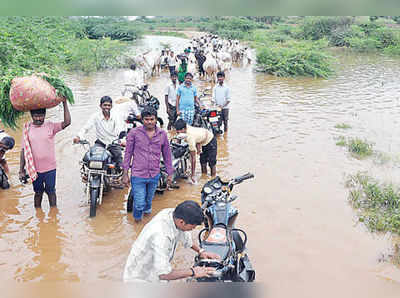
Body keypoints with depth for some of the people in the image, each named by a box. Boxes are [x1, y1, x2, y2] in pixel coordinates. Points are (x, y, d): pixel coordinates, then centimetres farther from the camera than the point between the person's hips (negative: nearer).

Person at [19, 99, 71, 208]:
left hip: (50, 168, -1)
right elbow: (23, 150, 1)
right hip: (34, 169, 1)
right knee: (38, 193, 17)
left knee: (51, 192, 13)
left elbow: (67, 122, -20)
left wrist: (64, 103, -25)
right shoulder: (27, 129, -2)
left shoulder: (50, 126, -5)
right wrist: (21, 170, 0)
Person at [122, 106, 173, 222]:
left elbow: (167, 154, 11)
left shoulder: (162, 134, 2)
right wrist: (125, 173, -2)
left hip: (154, 175, 3)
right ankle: (137, 217, 30)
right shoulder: (134, 133, -7)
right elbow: (128, 153, -1)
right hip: (138, 175, -3)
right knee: (139, 204, -3)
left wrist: (170, 173, 12)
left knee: (149, 199, 21)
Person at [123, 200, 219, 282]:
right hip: (140, 278, -8)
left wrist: (200, 251, 4)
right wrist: (192, 272, -28)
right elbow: (163, 274, -37)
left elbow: (185, 235, 10)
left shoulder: (172, 213, -14)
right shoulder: (160, 235, -39)